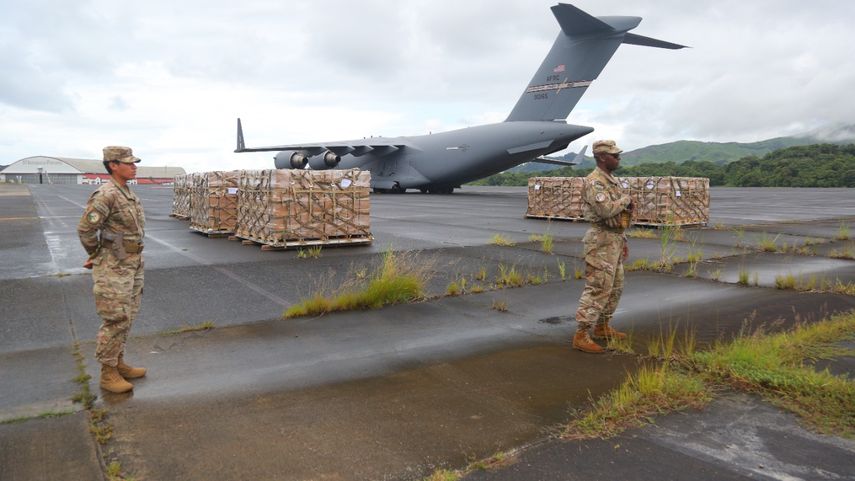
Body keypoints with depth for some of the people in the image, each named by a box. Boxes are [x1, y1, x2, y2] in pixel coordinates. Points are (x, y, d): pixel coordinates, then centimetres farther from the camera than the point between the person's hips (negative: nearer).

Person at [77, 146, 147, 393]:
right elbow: (85, 229, -17)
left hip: (133, 265, 9)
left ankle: (118, 363, 28)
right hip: (114, 268, -9)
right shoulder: (106, 195, -18)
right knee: (115, 321, -3)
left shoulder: (129, 193, 11)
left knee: (127, 318, 15)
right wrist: (97, 256, -3)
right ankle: (108, 374, 9)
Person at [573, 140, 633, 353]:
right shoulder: (595, 181, -15)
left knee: (615, 287, 17)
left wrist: (623, 240, 21)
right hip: (601, 240, -10)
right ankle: (581, 336, -5)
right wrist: (625, 199, -11)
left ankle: (602, 327, 29)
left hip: (614, 239, 10)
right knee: (597, 289, -10)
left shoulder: (611, 181, 16)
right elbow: (606, 210, -28)